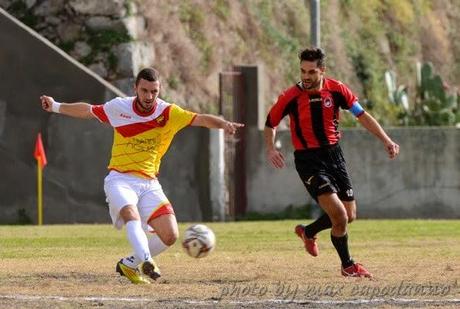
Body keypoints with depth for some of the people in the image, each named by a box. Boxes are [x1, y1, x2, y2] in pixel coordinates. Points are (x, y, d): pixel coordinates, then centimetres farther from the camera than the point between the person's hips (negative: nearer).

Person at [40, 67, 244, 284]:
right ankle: (146, 262, -51)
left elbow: (200, 119, -17)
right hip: (120, 180, -2)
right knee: (132, 215, -33)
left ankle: (129, 264, 13)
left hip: (149, 183, 2)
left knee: (170, 236, -8)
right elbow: (88, 111, 16)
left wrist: (223, 124, -36)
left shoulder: (167, 113, -4)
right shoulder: (119, 107, -2)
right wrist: (55, 107, 18)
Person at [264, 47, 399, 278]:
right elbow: (270, 124, 3)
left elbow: (362, 116, 1)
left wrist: (386, 140, -7)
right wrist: (271, 149, -13)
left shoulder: (336, 90, -5)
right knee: (339, 214, -16)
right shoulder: (291, 97, -11)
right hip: (308, 161, -4)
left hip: (333, 154, 4)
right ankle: (347, 265, 3)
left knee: (349, 215, 9)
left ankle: (308, 232, 37)